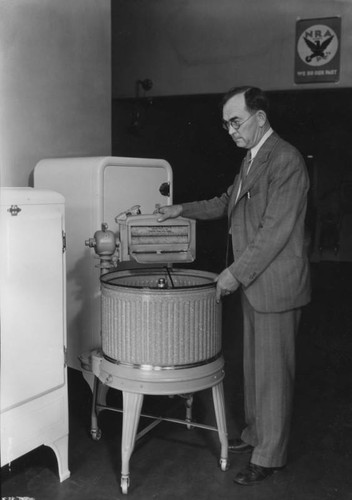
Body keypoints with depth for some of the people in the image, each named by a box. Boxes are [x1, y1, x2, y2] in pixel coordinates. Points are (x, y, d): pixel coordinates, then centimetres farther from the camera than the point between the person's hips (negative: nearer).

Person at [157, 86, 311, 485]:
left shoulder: (285, 160, -18)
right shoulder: (252, 157, 12)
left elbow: (276, 230, -22)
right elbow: (228, 202, 24)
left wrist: (235, 273, -20)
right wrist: (182, 210, 15)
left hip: (275, 285, -9)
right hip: (252, 283, 9)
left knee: (272, 370, 3)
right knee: (254, 365, 19)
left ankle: (269, 456, 18)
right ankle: (255, 433, 35)